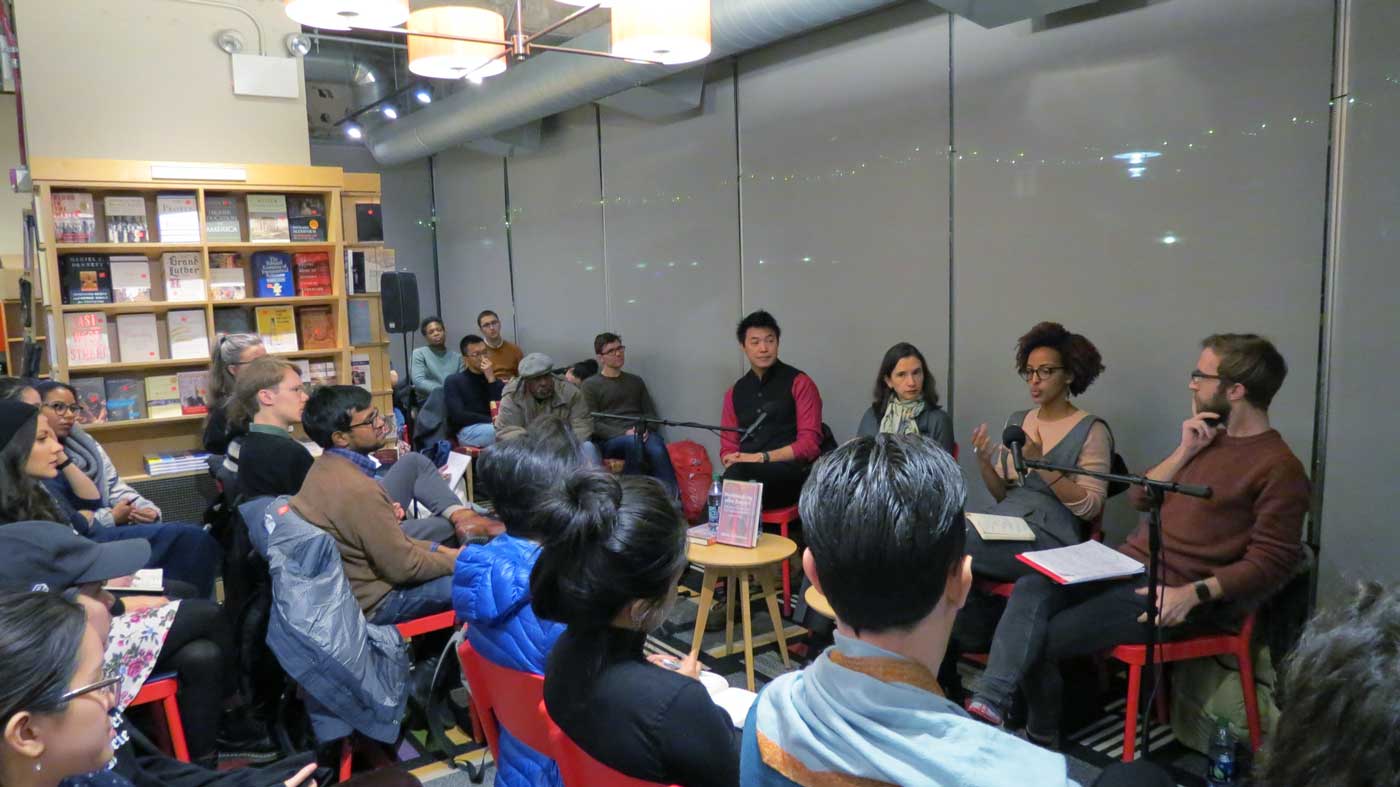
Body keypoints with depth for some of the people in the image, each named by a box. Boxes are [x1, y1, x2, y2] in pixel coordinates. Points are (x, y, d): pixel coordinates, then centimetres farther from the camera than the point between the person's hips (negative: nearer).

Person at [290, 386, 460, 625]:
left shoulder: (326, 468, 1)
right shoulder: (358, 489, -28)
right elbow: (404, 567, -20)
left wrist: (439, 549, 7)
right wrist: (457, 560, -6)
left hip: (350, 586, 9)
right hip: (370, 602, -9)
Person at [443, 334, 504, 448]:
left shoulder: (496, 381, 21)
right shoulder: (454, 381, 9)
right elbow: (458, 416, -6)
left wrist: (491, 379, -3)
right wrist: (493, 421, -13)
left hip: (494, 427, 4)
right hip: (467, 430, -4)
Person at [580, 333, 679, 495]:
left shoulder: (636, 381, 26)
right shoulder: (590, 385, 12)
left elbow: (650, 413, 21)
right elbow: (593, 424, 1)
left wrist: (644, 429, -3)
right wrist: (624, 433, -12)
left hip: (641, 435, 3)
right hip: (609, 440, -3)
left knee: (656, 445, -33)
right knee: (633, 442, -38)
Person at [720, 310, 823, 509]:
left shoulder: (799, 383, 6)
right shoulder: (734, 392, 20)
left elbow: (809, 444, -2)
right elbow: (728, 446, 18)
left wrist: (761, 457, -12)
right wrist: (734, 461, -7)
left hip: (789, 473, -3)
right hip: (746, 472, 4)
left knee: (738, 473, -36)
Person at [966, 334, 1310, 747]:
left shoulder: (1280, 469, -9)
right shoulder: (1208, 437, 16)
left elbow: (1271, 562, -14)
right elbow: (1140, 497, 16)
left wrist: (1193, 593, -23)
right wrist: (1185, 452, 2)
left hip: (1175, 593, -7)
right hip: (1129, 562, 7)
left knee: (1041, 640, -16)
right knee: (1032, 586, -19)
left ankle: (1041, 738, 4)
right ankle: (990, 701, -22)